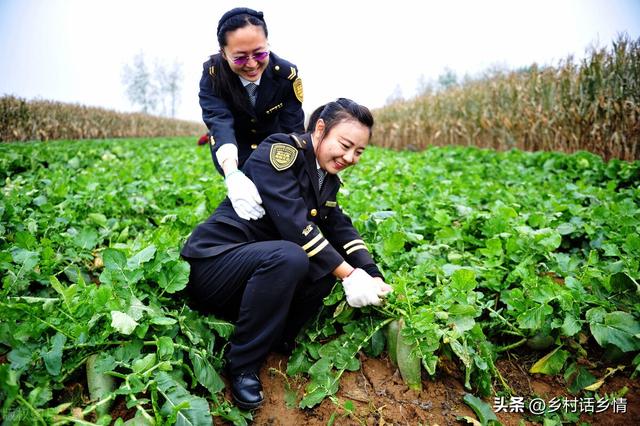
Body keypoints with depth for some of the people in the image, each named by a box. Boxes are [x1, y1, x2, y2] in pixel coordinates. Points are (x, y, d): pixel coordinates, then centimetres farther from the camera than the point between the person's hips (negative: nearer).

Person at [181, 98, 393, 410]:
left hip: (260, 264, 8)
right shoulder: (279, 151, -17)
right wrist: (349, 275, -24)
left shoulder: (327, 178, 9)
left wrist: (373, 277, -11)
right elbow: (294, 226, -26)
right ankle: (242, 366, -15)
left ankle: (277, 342, 0)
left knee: (332, 260, -8)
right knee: (288, 257, -33)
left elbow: (342, 229, 2)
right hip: (213, 263, -8)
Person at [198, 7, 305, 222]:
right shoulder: (212, 73, -29)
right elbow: (219, 122, -44)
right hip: (233, 145, -1)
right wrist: (232, 175, -62)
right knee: (244, 199, -17)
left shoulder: (287, 74, -27)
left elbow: (293, 130, -28)